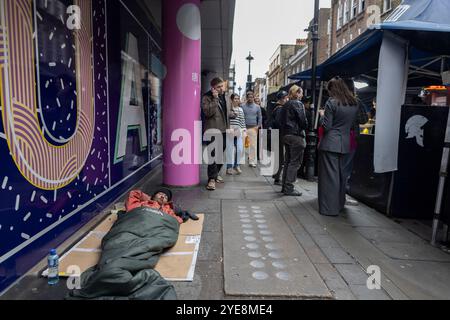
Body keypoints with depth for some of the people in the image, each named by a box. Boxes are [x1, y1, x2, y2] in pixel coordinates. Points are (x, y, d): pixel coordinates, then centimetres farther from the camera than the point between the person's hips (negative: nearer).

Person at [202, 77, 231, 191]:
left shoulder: (226, 98, 15)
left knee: (221, 154, 15)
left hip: (224, 130, 7)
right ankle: (212, 179, -5)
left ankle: (216, 174, 32)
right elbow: (208, 112, -22)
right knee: (213, 154, -10)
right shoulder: (207, 97, -7)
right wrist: (215, 98, -23)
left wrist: (228, 127, 20)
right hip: (213, 130, -7)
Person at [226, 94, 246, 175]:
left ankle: (237, 165, 18)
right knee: (230, 149, -1)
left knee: (240, 149, -1)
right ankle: (229, 167, 10)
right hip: (230, 131, -4)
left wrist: (244, 130, 8)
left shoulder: (240, 109, 15)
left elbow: (243, 121, 15)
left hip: (238, 131, 4)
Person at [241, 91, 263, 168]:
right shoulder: (242, 106, 4)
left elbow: (260, 117, 11)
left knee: (253, 145, 0)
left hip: (253, 128, 1)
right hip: (244, 128, -1)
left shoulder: (257, 107, 9)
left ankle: (252, 161, 7)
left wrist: (258, 126, 0)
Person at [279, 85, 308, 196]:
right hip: (296, 135, -8)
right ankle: (289, 188, -2)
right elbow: (303, 121, -13)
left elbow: (282, 121, 14)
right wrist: (304, 128, 6)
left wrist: (284, 132, 12)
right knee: (295, 162, -3)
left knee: (288, 161, 14)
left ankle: (285, 186, 19)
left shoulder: (285, 105, 14)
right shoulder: (298, 104, -9)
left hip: (286, 135, 8)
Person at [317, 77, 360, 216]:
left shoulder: (331, 102, -11)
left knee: (330, 175, -2)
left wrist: (322, 115, 4)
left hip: (330, 143, -6)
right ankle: (339, 204, 31)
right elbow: (352, 124, 16)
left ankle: (329, 208, 2)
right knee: (341, 174, 17)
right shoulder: (354, 104, 8)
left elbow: (326, 126, -12)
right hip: (345, 143, 7)